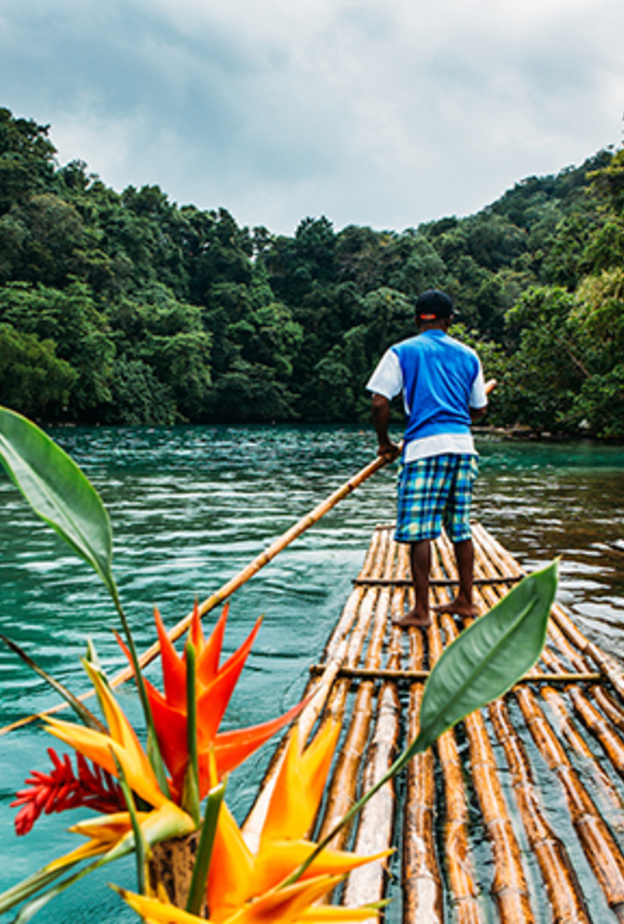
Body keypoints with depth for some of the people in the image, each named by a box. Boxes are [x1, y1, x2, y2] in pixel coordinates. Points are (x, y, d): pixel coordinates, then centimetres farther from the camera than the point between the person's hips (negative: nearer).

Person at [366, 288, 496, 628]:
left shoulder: (402, 352, 3)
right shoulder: (468, 356, 15)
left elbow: (380, 402, -5)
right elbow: (477, 410, 19)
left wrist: (385, 443, 9)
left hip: (424, 447, -5)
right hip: (463, 446, 5)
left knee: (419, 530, -2)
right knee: (460, 527, 14)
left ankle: (420, 610, 0)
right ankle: (465, 600, 23)